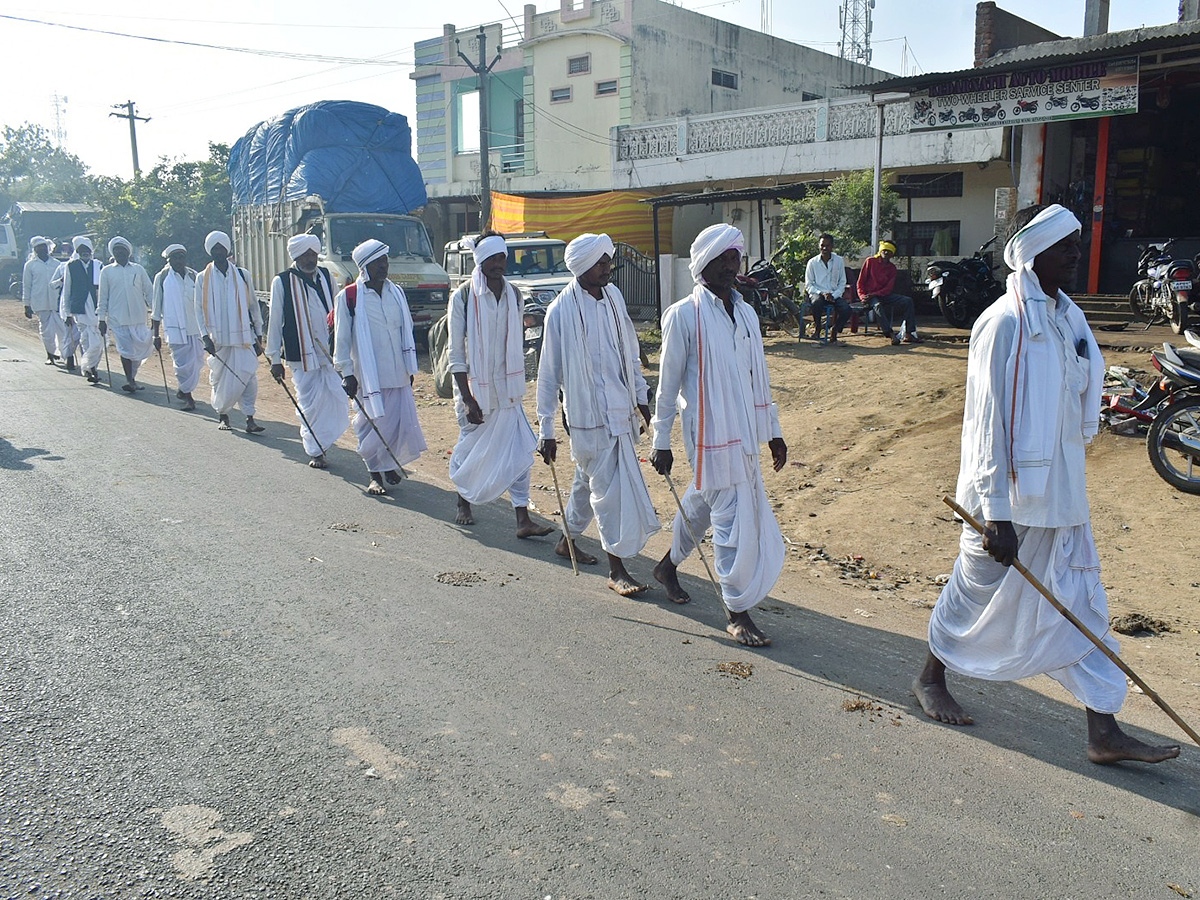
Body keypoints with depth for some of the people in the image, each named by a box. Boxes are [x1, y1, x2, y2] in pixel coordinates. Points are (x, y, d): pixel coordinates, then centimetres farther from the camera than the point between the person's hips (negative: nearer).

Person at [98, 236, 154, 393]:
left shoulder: (138, 269, 11)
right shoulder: (107, 271, 8)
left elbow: (149, 291, 12)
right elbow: (103, 297, 9)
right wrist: (102, 319, 6)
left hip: (139, 317, 2)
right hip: (118, 318, -2)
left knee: (140, 349, 4)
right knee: (125, 349, -9)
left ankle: (132, 378, 19)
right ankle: (129, 380, -1)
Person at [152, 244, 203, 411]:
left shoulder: (194, 276, 10)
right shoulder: (162, 277, 1)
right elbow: (156, 308, 4)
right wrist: (156, 334, 2)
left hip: (195, 327, 4)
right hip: (175, 327, -4)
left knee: (196, 362, 8)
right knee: (183, 363, -7)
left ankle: (184, 391, 30)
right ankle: (187, 396, 6)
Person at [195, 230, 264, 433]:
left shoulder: (242, 275, 8)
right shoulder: (203, 278, 7)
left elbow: (253, 305, 12)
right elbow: (199, 310, 6)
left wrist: (258, 335, 9)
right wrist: (205, 336, -5)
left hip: (243, 337, 0)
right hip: (218, 338, 0)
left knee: (248, 377, -10)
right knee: (220, 380, 6)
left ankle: (249, 418, -7)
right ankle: (223, 416, 23)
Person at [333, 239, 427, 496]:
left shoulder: (396, 292, 10)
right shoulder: (348, 297, -5)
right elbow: (341, 339, -3)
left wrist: (410, 367, 16)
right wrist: (347, 373, -7)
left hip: (399, 375, 4)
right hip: (368, 375, -4)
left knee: (403, 422, 4)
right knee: (374, 426, 0)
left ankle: (389, 464, 28)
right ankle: (375, 474, 18)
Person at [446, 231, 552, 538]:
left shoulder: (513, 295, 4)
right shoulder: (463, 296, -10)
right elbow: (456, 354, -11)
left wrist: (518, 385, 14)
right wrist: (468, 400, -16)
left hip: (507, 388, 4)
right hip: (474, 387, -3)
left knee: (518, 452, -3)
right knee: (471, 447, 11)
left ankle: (523, 520, -1)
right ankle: (464, 502, 36)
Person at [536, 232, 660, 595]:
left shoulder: (613, 296, 5)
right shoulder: (562, 310, -13)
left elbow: (630, 351, 15)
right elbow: (549, 374, -10)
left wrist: (641, 397, 14)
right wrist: (546, 430, -10)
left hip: (621, 411, 6)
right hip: (588, 415, -6)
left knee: (590, 481, 20)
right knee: (610, 488, -4)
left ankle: (568, 539, 40)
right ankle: (617, 569, 7)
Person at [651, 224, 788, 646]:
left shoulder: (746, 312, 10)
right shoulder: (683, 315, -9)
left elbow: (758, 377, 16)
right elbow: (668, 382, -6)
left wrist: (773, 431, 15)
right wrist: (661, 442, -6)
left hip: (744, 433, 7)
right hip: (709, 434, -7)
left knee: (701, 504, 20)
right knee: (733, 519, -5)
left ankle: (669, 565, 43)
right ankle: (737, 614, 7)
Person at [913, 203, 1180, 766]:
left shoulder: (1066, 316, 8)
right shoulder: (1005, 324, -19)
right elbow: (991, 424, -21)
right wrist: (996, 513, -22)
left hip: (1060, 494, 8)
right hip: (1011, 498, -8)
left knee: (1081, 606, 9)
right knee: (977, 591, 10)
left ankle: (1104, 733, 17)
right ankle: (930, 679, 33)